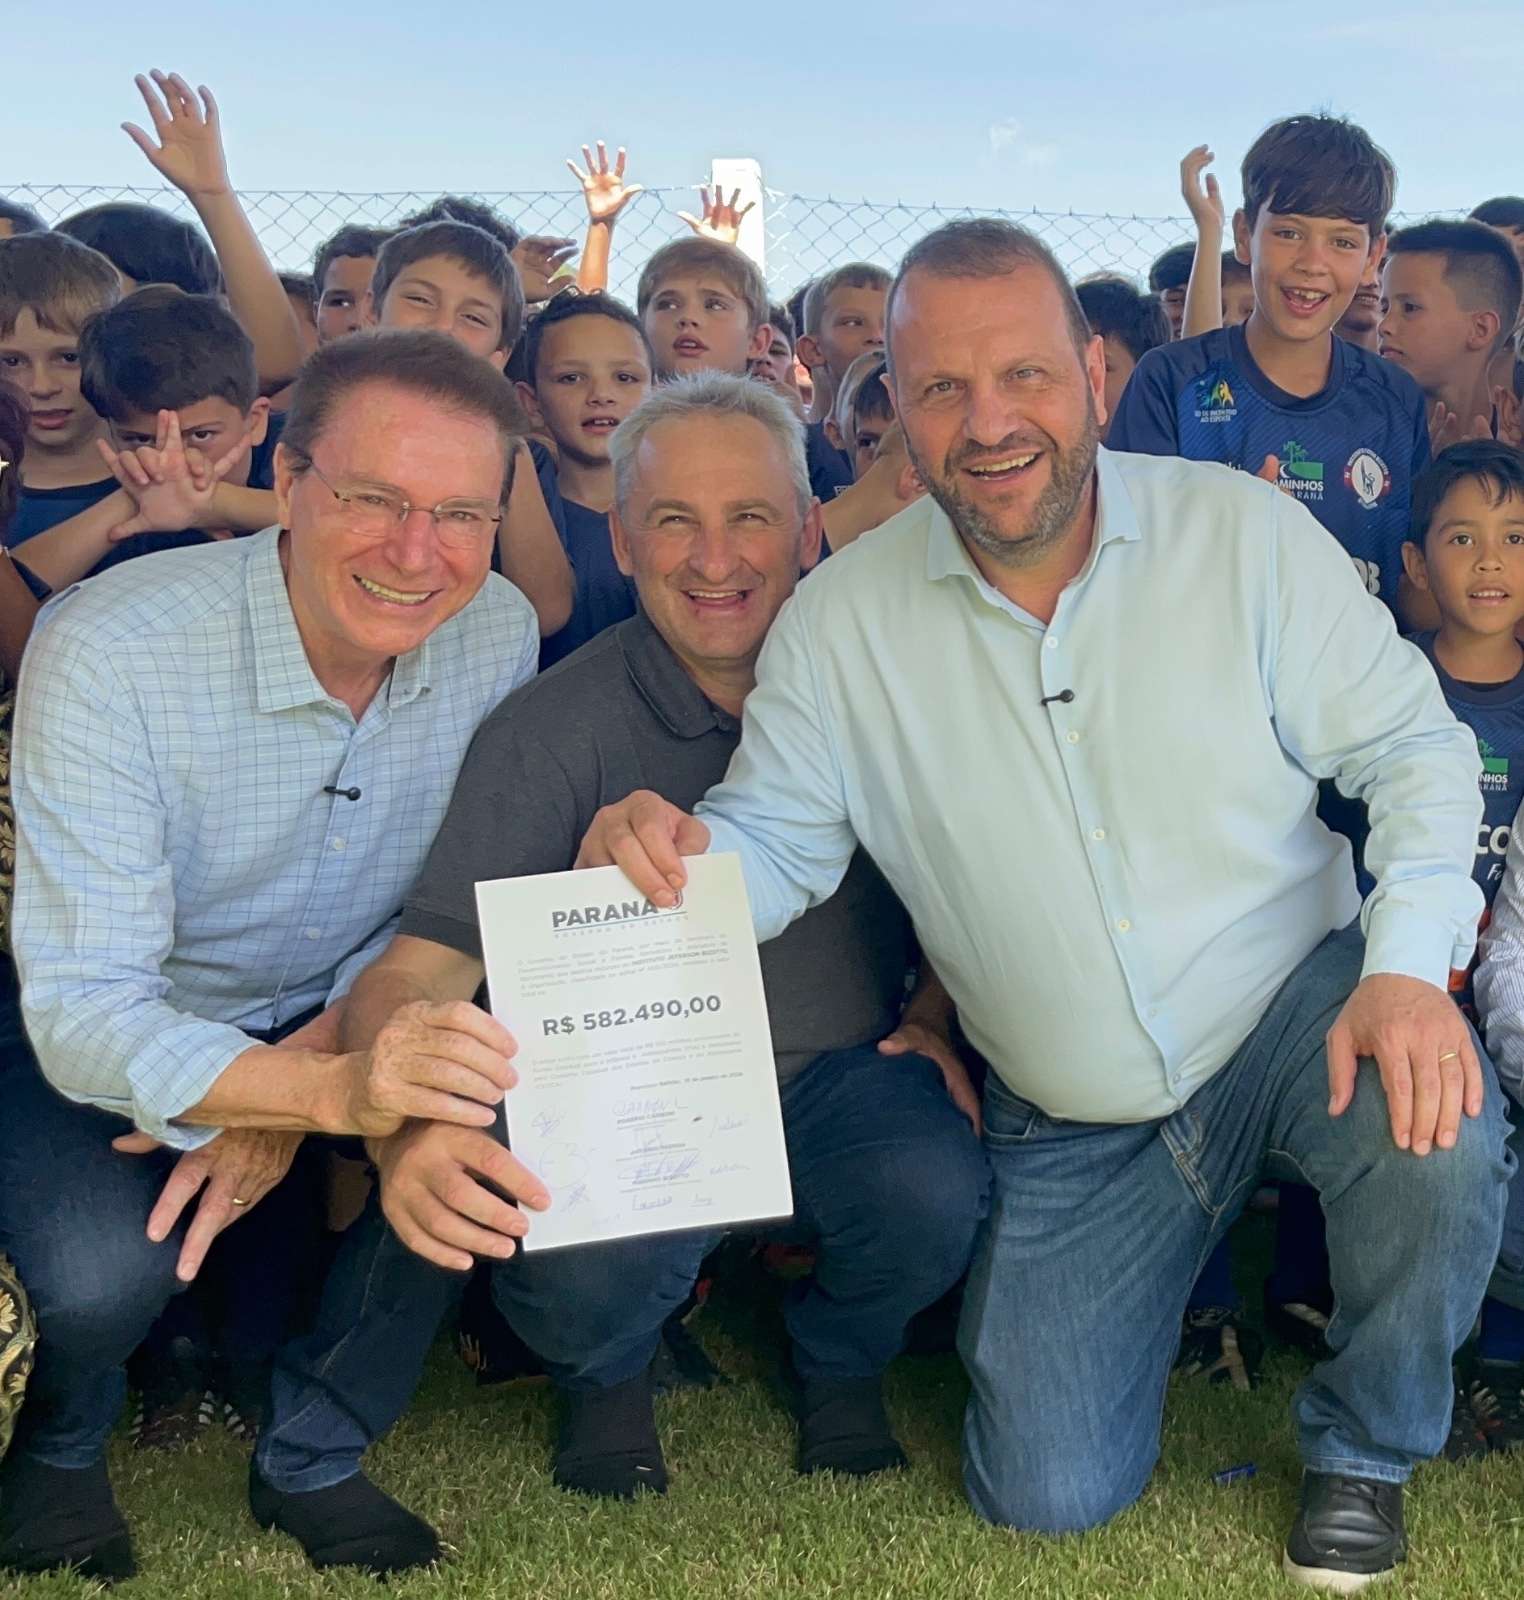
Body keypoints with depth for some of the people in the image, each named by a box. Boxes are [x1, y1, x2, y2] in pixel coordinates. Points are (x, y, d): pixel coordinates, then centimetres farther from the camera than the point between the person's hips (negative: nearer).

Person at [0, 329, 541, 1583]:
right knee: (105, 1267, -32)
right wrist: (327, 1092, -52)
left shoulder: (499, 633, -14)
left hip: (328, 1029, 5)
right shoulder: (109, 650, -29)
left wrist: (309, 1066, -21)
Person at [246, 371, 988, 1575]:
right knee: (587, 1268, -32)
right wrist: (407, 1125, -41)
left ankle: (840, 1363, 9)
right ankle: (609, 1377, 10)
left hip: (836, 1072, 2)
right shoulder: (555, 729, -12)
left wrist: (940, 1016, -5)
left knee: (937, 1193, -29)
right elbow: (424, 966, -20)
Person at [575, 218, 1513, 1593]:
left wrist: (1408, 965, -23)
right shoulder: (843, 620, -7)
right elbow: (777, 845, -6)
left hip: (1295, 1011, -1)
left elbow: (1414, 746, -7)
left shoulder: (1244, 529, -11)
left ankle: (1364, 1448, 1)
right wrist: (667, 850, -30)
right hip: (1069, 1126, 1)